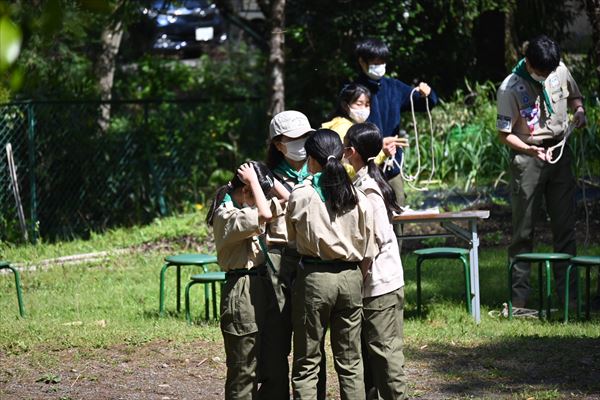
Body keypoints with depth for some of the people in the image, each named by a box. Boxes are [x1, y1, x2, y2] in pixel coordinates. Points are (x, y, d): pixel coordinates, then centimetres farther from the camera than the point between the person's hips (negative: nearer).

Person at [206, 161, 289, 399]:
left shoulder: (245, 208, 14)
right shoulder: (226, 215, -15)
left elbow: (287, 200, 18)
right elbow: (264, 214, -31)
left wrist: (268, 178, 5)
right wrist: (254, 180, -19)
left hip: (260, 288, 9)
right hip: (241, 292, -9)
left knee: (273, 371, 11)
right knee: (244, 374, -4)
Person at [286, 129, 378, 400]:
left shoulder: (301, 196, -8)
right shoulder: (358, 198, -1)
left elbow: (292, 237, 7)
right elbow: (368, 251, 3)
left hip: (313, 278, -3)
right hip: (350, 278, 3)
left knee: (306, 365, 4)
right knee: (350, 363, 10)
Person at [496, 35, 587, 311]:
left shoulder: (560, 71, -1)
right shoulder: (510, 88, -15)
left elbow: (573, 95, 20)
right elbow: (504, 134, -11)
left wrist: (579, 110, -3)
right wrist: (530, 149, -26)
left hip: (560, 154, 5)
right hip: (527, 159, -5)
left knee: (565, 226, 5)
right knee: (523, 231, -3)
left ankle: (569, 293, 11)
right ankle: (519, 300, 1)